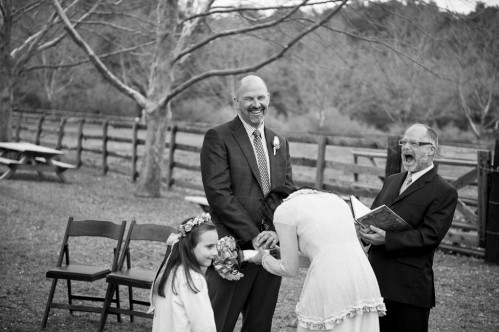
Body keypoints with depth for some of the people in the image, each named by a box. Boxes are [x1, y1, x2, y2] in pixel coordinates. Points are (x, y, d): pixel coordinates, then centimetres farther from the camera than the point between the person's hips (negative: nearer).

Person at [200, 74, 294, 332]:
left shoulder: (279, 143, 15)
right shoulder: (218, 137, -4)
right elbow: (219, 193, -12)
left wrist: (277, 232, -7)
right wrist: (253, 235, -15)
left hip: (271, 247, 6)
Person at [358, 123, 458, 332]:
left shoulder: (444, 192, -7)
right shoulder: (392, 181, 17)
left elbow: (429, 235, -16)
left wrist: (387, 239, -24)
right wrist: (365, 229, -7)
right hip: (376, 279, 7)